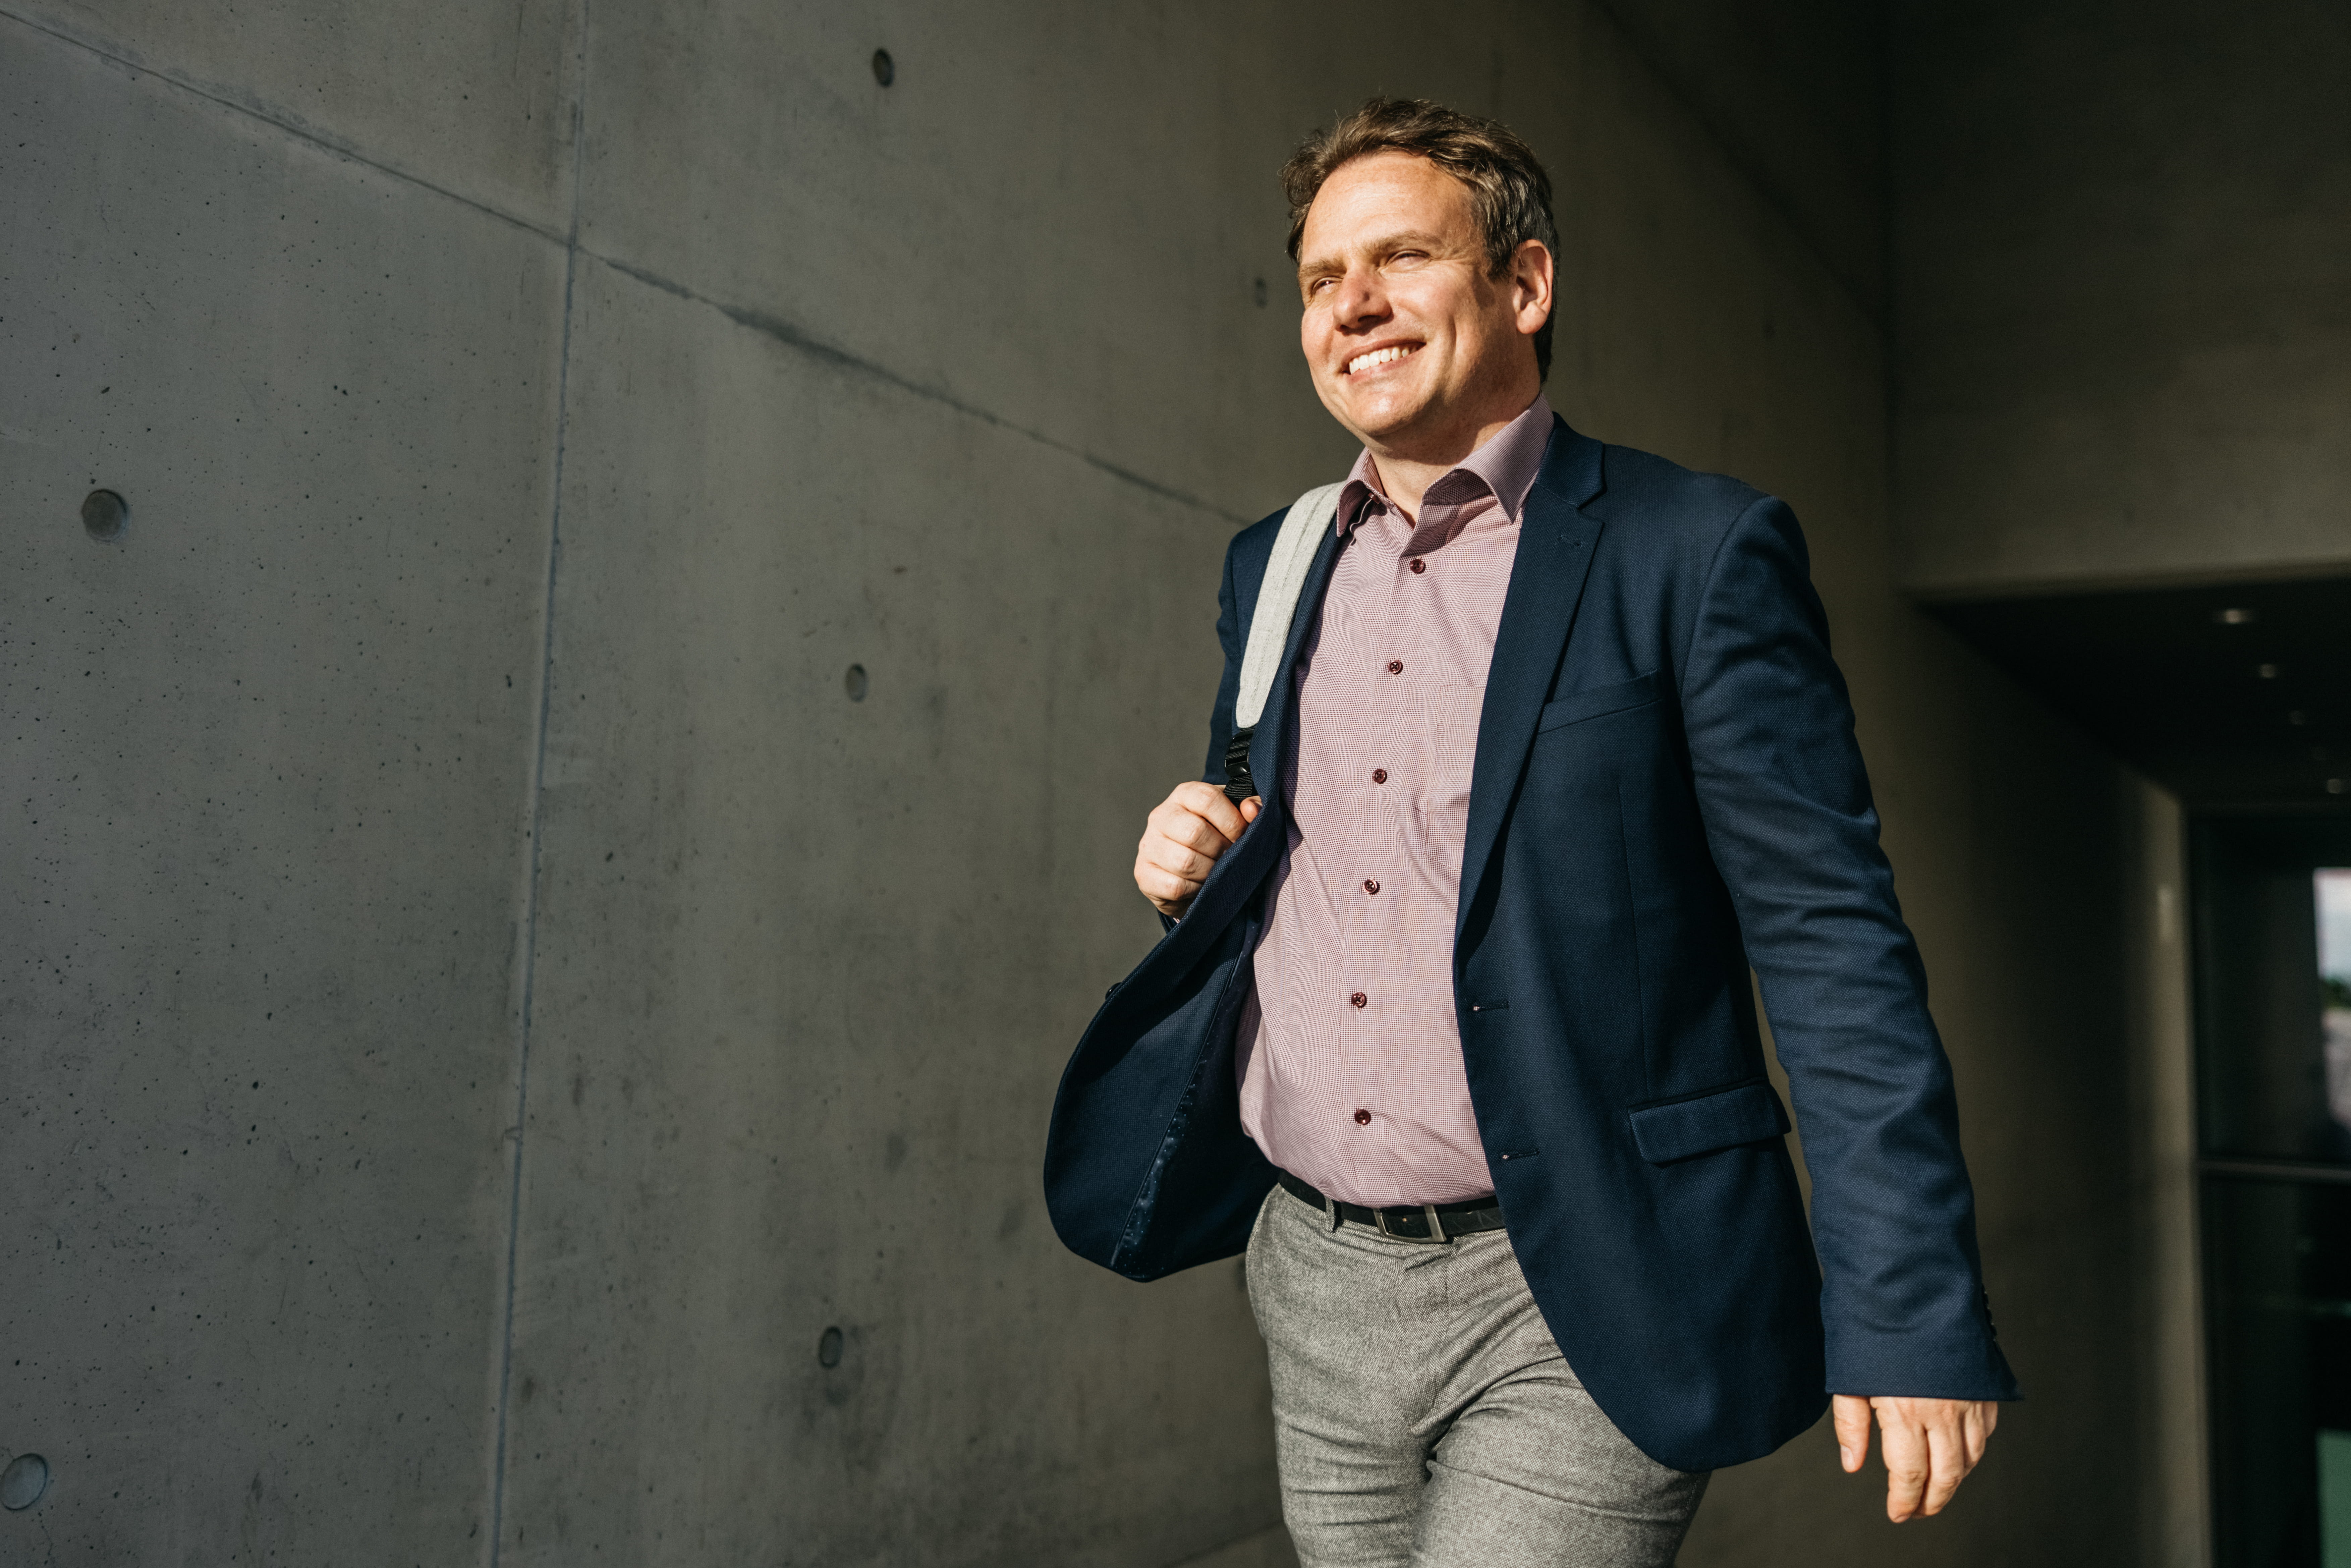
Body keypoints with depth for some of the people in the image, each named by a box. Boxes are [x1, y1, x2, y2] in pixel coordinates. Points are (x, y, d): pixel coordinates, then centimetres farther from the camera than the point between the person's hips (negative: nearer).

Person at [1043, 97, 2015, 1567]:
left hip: (1575, 1311, -5)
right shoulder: (1272, 570, 10)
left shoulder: (1698, 551, -7)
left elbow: (1833, 945, -10)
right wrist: (1200, 870, -1)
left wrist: (1912, 1310, -14)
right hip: (1318, 1289, 6)